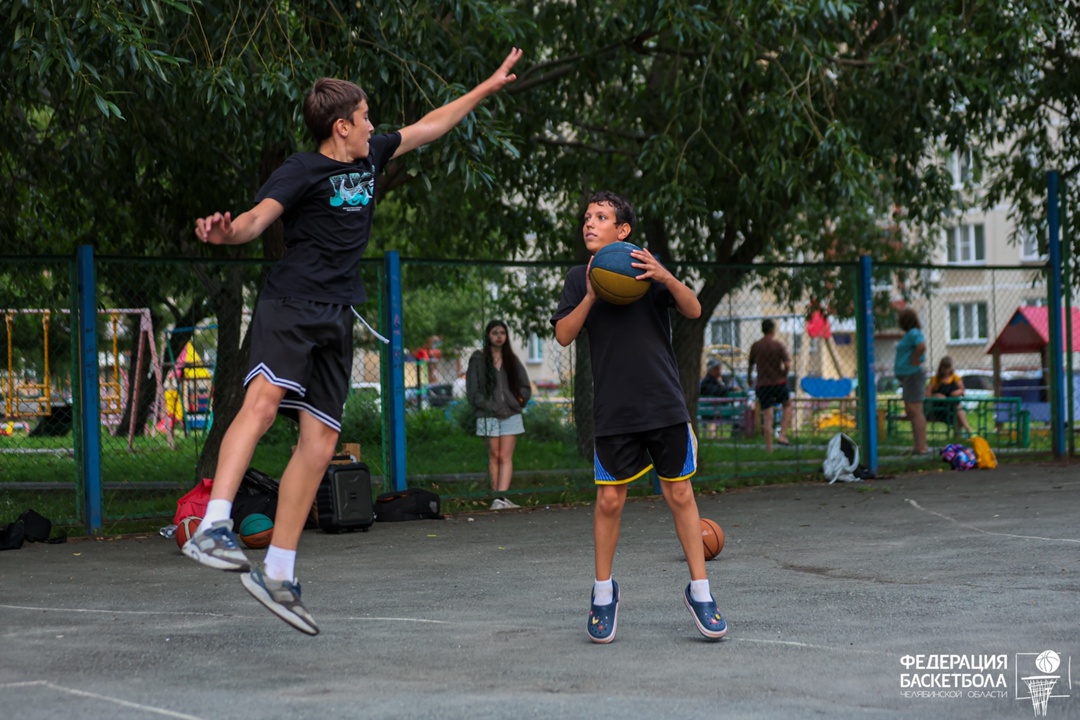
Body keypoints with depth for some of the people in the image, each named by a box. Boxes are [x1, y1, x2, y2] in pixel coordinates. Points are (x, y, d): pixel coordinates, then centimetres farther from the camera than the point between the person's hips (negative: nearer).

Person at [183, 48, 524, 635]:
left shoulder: (370, 158, 16)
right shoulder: (302, 171, -7)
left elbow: (429, 126, 30)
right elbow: (257, 218, -22)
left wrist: (487, 87, 36)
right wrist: (225, 232, -45)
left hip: (336, 320, 7)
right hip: (289, 306, -7)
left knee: (320, 443, 1)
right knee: (264, 399, -31)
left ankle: (277, 575, 4)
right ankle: (212, 529, -43)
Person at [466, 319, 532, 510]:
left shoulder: (512, 360, 13)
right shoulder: (478, 360, 3)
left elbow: (525, 387, 16)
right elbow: (473, 391, -2)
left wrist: (518, 401, -1)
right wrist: (491, 406, -9)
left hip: (511, 415, 2)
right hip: (488, 416, -2)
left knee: (505, 457, -8)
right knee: (494, 456, 2)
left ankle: (500, 498, -16)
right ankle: (498, 497, 5)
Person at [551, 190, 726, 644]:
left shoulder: (646, 266, 5)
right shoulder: (580, 278, 8)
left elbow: (694, 311, -3)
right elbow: (563, 336, -1)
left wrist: (665, 278, -21)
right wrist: (591, 296, -15)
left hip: (665, 404, 0)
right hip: (613, 411, 0)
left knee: (680, 494, 2)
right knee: (609, 499, 0)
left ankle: (699, 591, 11)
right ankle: (603, 592, 16)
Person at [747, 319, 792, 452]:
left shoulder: (755, 346, 0)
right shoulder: (778, 345, -7)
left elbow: (750, 366, 10)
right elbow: (788, 365, -14)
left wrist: (749, 378, 28)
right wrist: (783, 374, 7)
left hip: (763, 385, 2)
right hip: (779, 382, -1)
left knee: (767, 417, 2)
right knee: (787, 405, 24)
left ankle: (769, 447, 2)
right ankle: (782, 435, 11)